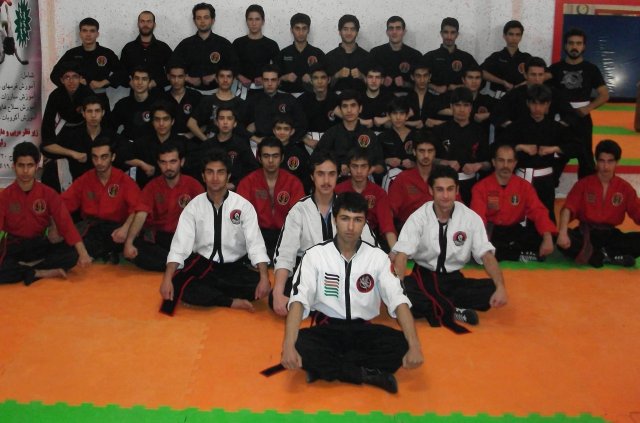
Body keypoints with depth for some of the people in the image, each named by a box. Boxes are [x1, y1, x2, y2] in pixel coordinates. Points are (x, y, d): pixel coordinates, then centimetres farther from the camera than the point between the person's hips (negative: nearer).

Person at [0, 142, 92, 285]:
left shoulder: (48, 194, -6)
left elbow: (65, 223, -12)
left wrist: (83, 253, -25)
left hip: (40, 245, 2)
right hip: (13, 248, -2)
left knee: (73, 254, -25)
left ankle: (26, 268, -19)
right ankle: (45, 273, -19)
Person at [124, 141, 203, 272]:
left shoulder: (192, 184, -3)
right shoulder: (152, 186, 0)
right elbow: (141, 215, -14)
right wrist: (129, 242, -31)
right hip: (157, 237, 2)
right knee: (135, 246, -30)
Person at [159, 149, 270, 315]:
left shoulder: (244, 206, -8)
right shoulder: (193, 207, -5)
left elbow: (255, 244, -14)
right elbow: (180, 245, -12)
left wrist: (264, 278, -28)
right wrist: (167, 279, -26)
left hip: (235, 268, 0)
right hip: (202, 265, 0)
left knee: (259, 286, -28)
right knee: (178, 285, -30)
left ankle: (205, 292, -12)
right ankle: (232, 302, -19)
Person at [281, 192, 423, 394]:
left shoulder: (377, 256, -2)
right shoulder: (315, 255, -7)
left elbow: (398, 301, -11)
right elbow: (299, 300, -18)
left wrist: (414, 346, -27)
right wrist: (289, 345, -35)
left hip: (364, 330, 1)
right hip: (327, 329, -1)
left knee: (402, 345, -27)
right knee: (300, 346, -33)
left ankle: (325, 367, -22)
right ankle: (370, 374, -23)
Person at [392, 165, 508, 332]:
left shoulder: (471, 218, -7)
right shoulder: (418, 217, -12)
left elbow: (486, 255, -11)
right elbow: (402, 255, -21)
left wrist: (500, 287, -30)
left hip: (454, 280, 2)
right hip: (424, 278, -2)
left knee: (492, 290, -25)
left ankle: (436, 310, -22)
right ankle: (452, 311, -24)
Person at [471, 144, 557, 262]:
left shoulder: (524, 186, 0)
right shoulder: (480, 187, -7)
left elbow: (539, 212, -10)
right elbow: (478, 218, -19)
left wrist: (548, 238, -28)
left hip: (515, 233, 2)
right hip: (492, 234, -1)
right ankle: (522, 256, -20)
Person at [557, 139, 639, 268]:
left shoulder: (625, 188, 4)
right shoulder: (583, 184, 0)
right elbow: (568, 209, -13)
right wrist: (563, 233, -32)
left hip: (611, 235, 2)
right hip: (585, 234, -2)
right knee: (562, 240, -33)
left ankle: (593, 254, -26)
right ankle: (609, 256, -28)